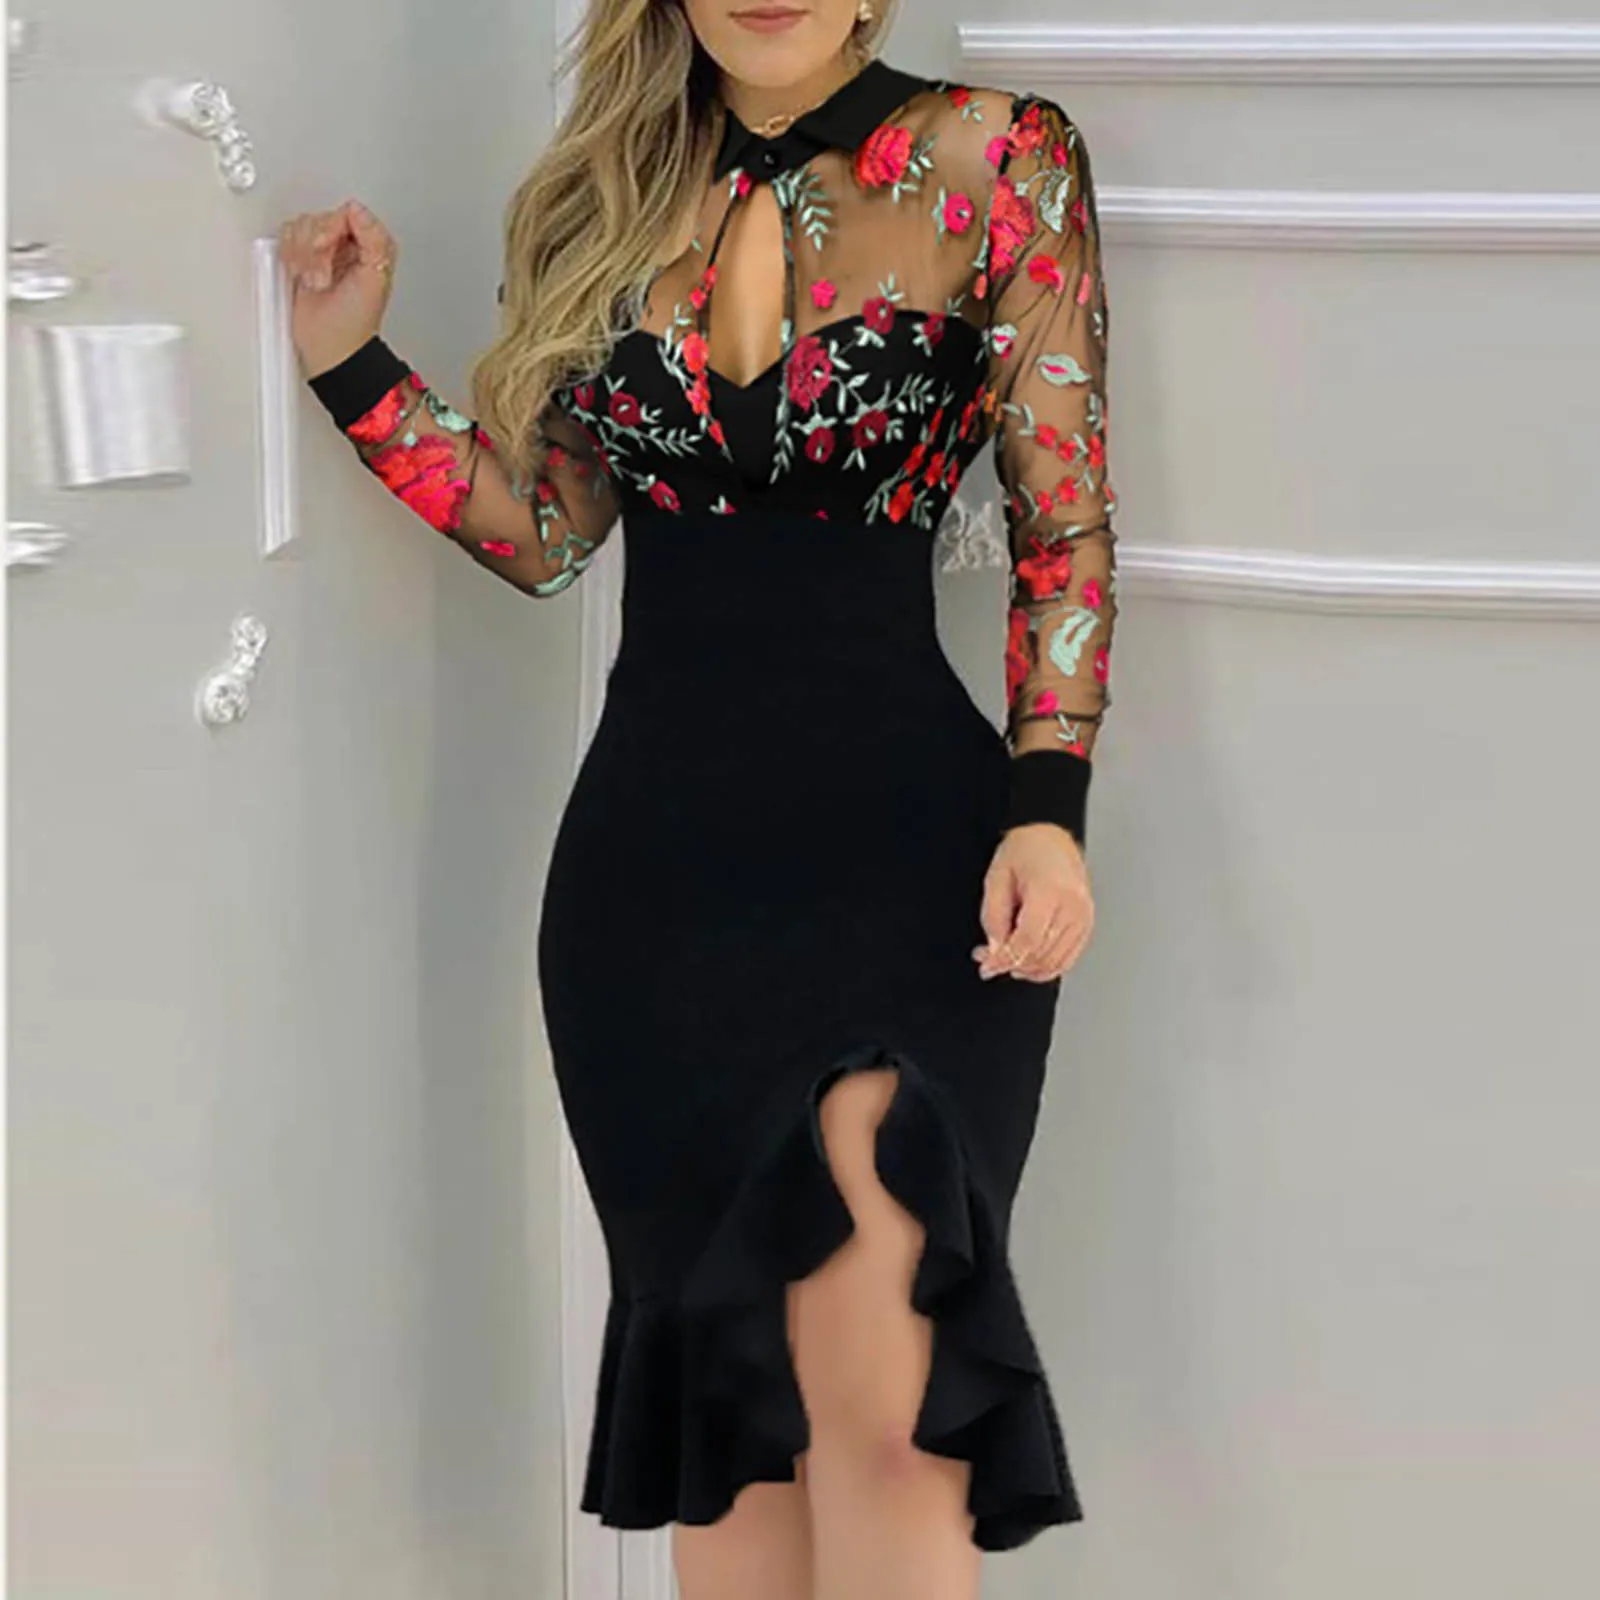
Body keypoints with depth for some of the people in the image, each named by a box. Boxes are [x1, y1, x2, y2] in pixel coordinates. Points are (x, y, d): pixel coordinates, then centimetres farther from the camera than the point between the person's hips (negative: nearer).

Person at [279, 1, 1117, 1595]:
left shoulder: (992, 161, 0)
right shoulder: (617, 191, 12)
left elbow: (1063, 520, -1)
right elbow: (542, 527, 15)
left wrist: (1047, 807, -10)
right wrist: (351, 364, 6)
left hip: (898, 824, -4)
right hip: (656, 847, 4)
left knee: (869, 1392, -17)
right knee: (725, 1372, 8)